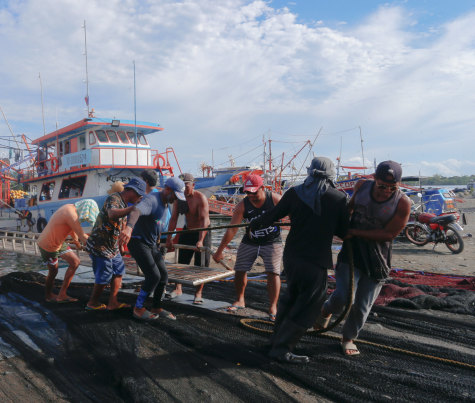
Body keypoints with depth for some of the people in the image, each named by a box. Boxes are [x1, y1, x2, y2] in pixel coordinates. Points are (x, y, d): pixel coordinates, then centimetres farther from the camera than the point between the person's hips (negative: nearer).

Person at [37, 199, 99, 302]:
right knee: (53, 271, 9)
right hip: (48, 246, -9)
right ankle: (48, 296, 34)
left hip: (58, 242, 9)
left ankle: (62, 294, 14)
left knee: (75, 262, 6)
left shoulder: (71, 208, -2)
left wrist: (76, 241, 34)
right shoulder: (71, 214, -31)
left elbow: (71, 228, 19)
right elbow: (83, 237, -30)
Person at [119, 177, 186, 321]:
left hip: (151, 244, 9)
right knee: (153, 276, -14)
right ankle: (138, 308, 5)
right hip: (137, 242, -9)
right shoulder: (152, 200, -24)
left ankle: (157, 308, 21)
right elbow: (136, 211, -46)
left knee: (163, 275, 5)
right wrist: (129, 227, -65)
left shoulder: (165, 203, 7)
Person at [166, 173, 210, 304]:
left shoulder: (201, 198, -23)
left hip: (202, 232, -5)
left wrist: (200, 241, -37)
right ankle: (178, 289, 19)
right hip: (187, 231, 5)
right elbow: (173, 219, -2)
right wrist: (168, 239, -4)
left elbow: (204, 220, -29)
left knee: (201, 265, -4)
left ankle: (198, 293, 5)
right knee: (182, 261, 7)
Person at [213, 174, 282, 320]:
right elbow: (231, 229, -13)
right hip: (249, 242, 2)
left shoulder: (274, 199, -16)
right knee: (240, 270, 5)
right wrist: (219, 251, -13)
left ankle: (273, 307, -1)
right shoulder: (243, 205, -14)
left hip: (272, 242, -2)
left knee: (273, 272, -11)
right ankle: (240, 300, 28)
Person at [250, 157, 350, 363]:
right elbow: (344, 232, 0)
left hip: (291, 255, 5)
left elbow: (273, 215, 7)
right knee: (308, 307, 7)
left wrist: (255, 223, 25)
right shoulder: (339, 198, -6)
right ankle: (281, 348, 8)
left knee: (292, 294, 25)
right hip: (315, 260, -5)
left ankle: (277, 337, 39)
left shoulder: (294, 193, -1)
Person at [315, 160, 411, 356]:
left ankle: (348, 338, 31)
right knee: (343, 296, -15)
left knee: (362, 305, 7)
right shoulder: (362, 185, -4)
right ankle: (326, 312, 20)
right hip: (351, 253, 1)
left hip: (377, 260, -1)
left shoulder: (402, 203, -14)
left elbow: (388, 234, -15)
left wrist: (354, 232, -17)